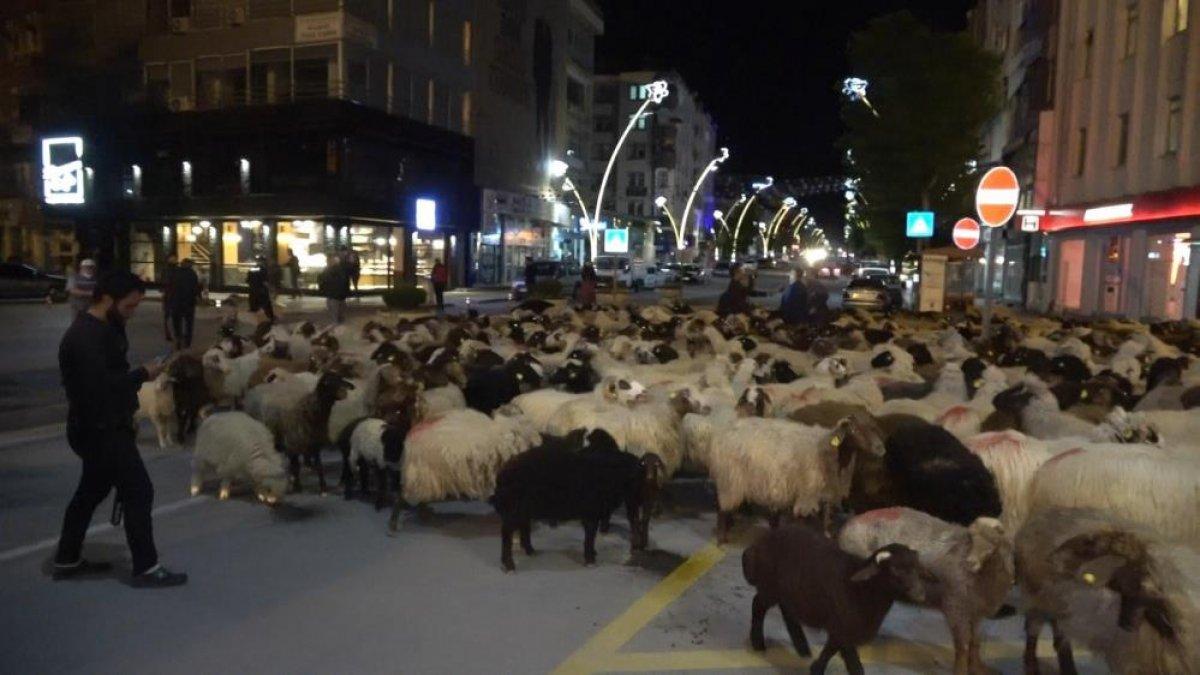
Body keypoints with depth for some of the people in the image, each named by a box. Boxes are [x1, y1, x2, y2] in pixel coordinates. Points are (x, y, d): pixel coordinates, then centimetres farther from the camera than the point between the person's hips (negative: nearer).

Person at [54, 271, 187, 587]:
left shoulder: (103, 328, 12)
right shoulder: (85, 336, -22)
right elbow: (98, 386, -31)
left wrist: (126, 417, 16)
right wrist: (143, 374, -21)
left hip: (106, 426, 11)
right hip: (99, 430, -11)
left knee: (91, 491, 20)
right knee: (139, 492, -7)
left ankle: (67, 560, 34)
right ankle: (146, 568, 1)